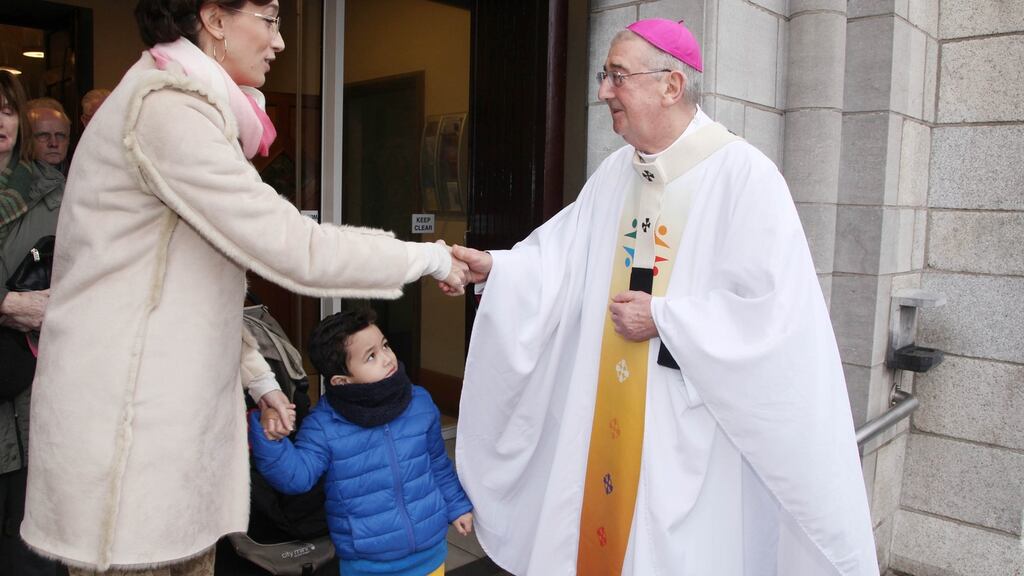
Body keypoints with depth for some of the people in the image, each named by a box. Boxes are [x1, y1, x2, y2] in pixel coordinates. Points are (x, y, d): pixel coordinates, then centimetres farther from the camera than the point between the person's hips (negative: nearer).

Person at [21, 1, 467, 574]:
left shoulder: (187, 109, 15)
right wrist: (428, 257, -11)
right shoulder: (169, 110, -17)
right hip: (125, 423, -9)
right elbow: (294, 251, -23)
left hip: (172, 412, 9)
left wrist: (256, 374, 15)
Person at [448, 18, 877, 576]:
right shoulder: (615, 172, 7)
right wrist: (493, 268, -10)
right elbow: (559, 256, 5)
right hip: (611, 410, 6)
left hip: (698, 421, -6)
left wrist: (663, 316, -17)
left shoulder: (744, 174, -15)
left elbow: (770, 307, -20)